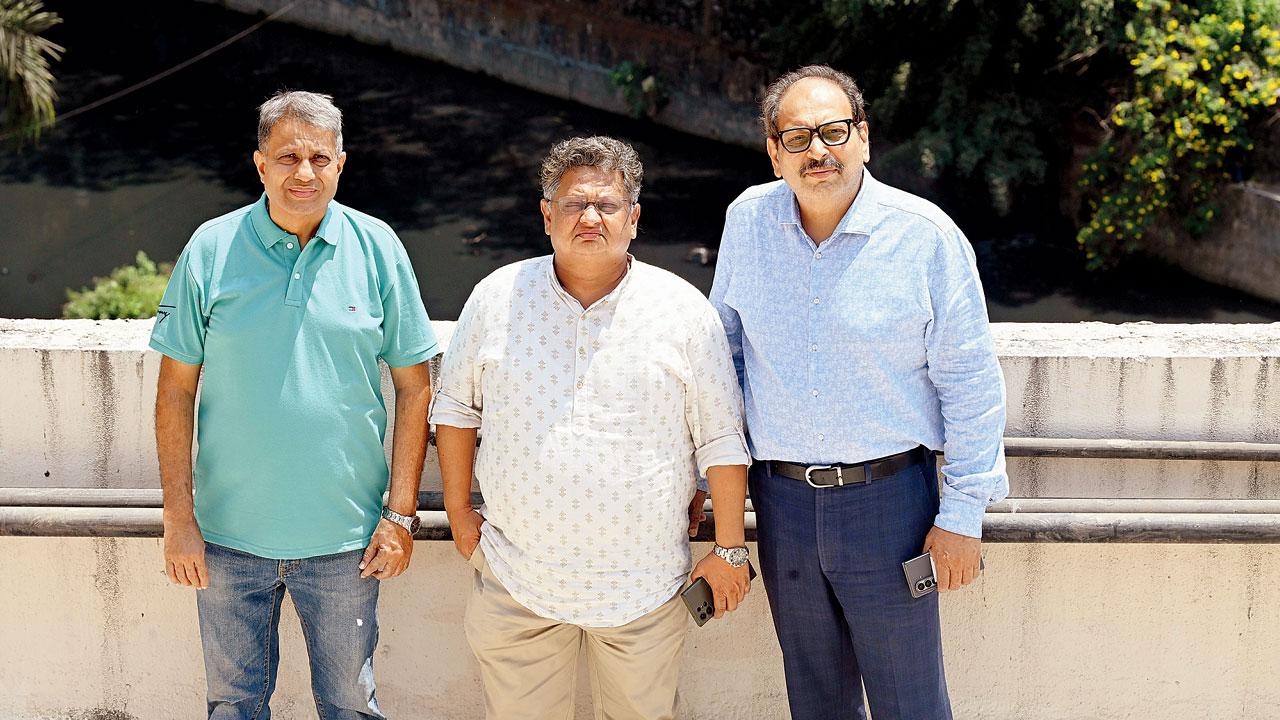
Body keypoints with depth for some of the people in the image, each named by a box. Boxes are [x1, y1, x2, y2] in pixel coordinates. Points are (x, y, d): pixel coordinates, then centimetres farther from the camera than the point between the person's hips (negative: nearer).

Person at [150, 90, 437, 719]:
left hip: (344, 535, 0)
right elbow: (175, 390, -1)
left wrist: (401, 513, -4)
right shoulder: (211, 250, -4)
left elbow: (414, 386, 0)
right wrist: (179, 517, -5)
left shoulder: (377, 249, -3)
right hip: (228, 534, 1)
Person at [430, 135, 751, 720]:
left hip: (644, 582, -1)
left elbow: (720, 437, 1)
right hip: (517, 578, 1)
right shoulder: (497, 298, 0)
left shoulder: (684, 310, -3)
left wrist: (729, 547, 1)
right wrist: (459, 510, 8)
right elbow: (456, 406, 12)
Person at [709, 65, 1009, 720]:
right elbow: (726, 342, 13)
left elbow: (970, 383, -7)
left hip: (889, 499, -3)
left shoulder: (925, 235, -11)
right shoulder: (746, 221, 0)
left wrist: (962, 516, -7)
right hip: (781, 499, 4)